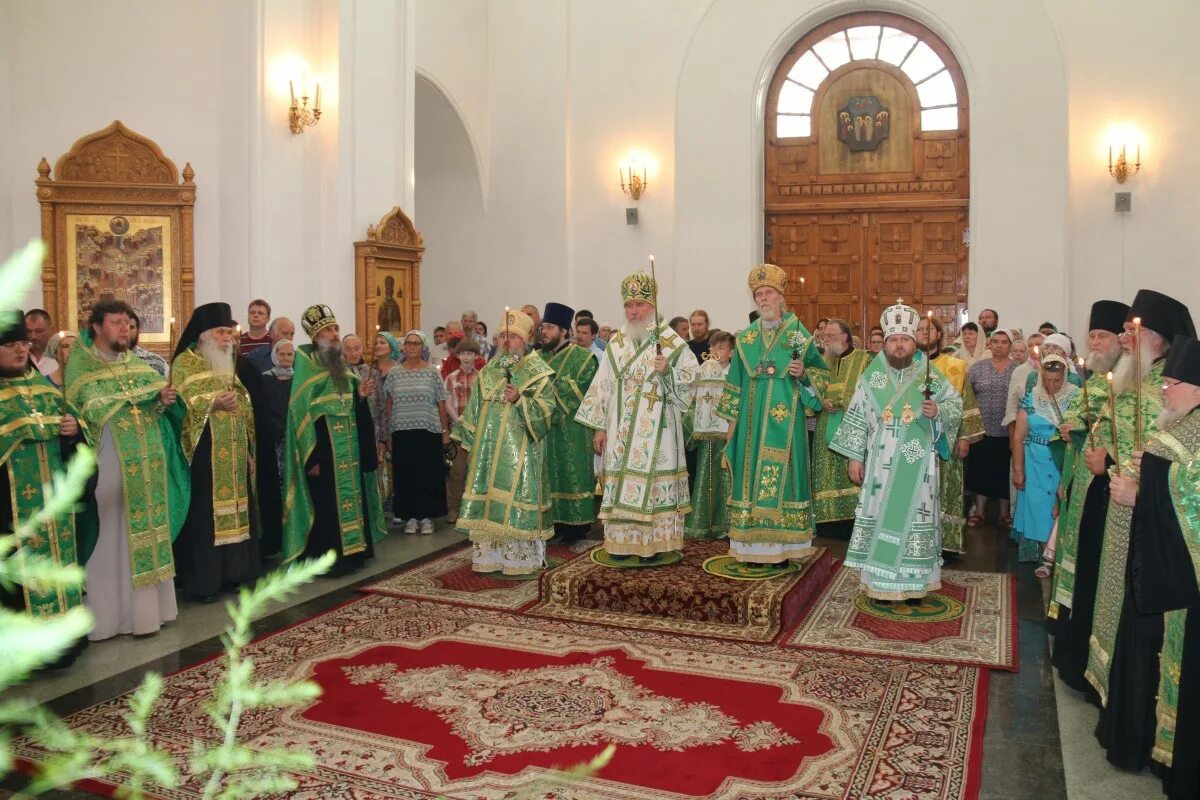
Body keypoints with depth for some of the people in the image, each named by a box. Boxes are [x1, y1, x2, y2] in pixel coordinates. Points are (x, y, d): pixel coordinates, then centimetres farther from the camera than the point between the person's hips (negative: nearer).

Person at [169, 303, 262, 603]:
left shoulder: (230, 363, 17)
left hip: (233, 453, 7)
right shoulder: (185, 362, -3)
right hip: (204, 452, -7)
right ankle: (202, 580, 1)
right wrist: (215, 403, -32)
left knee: (235, 507, 9)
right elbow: (182, 404, -15)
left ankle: (233, 571, 18)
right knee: (204, 513, -6)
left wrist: (250, 450, 14)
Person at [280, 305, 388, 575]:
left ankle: (350, 551, 20)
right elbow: (303, 410, -15)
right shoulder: (306, 362, -9)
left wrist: (360, 395, -2)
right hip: (324, 446, -7)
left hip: (348, 446, 7)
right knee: (327, 502, -4)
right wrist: (313, 456, -20)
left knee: (349, 495, 11)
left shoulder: (340, 364, 13)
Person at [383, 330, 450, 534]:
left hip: (428, 431, -1)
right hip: (402, 433, 1)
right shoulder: (394, 373, 6)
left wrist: (445, 430, -1)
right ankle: (411, 516, 13)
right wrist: (388, 434, 7)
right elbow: (388, 405, 10)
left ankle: (427, 516, 11)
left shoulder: (432, 372, 3)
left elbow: (441, 404, 3)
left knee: (429, 475, 1)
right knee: (406, 475, 4)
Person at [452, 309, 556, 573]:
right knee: (488, 503, 6)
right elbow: (474, 411, 17)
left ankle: (522, 559, 6)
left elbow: (545, 412, -11)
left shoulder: (538, 372, -3)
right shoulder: (488, 372, 13)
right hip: (488, 450, 5)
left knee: (517, 503, -5)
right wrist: (471, 447, 13)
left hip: (520, 452, -5)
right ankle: (490, 556, 16)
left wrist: (519, 400, -25)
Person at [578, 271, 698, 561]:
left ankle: (652, 542, 8)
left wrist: (668, 371, -22)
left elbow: (691, 377, -3)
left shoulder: (672, 342, -2)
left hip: (656, 428, -4)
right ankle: (623, 540, 16)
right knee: (621, 480, 6)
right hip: (621, 429, 4)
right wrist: (599, 427, 4)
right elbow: (603, 386, 8)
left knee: (652, 478, -2)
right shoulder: (616, 343, 9)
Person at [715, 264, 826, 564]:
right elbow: (736, 383, 12)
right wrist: (732, 421, 9)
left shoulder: (798, 335, 2)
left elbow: (820, 371, 7)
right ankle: (753, 547, 9)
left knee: (781, 475, -2)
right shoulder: (745, 338, 10)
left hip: (785, 421, -2)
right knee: (752, 475, 2)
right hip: (752, 422, 3)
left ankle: (781, 547, 6)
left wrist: (803, 373, -15)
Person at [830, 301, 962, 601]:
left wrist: (938, 411, -18)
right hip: (881, 464, 1)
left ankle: (913, 584, 15)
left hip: (917, 466, 0)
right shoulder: (871, 377, 3)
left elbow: (957, 407, 4)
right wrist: (855, 457, 0)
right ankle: (881, 583, 13)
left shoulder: (930, 376, 1)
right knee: (880, 517, 3)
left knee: (914, 516, 3)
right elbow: (857, 419, 4)